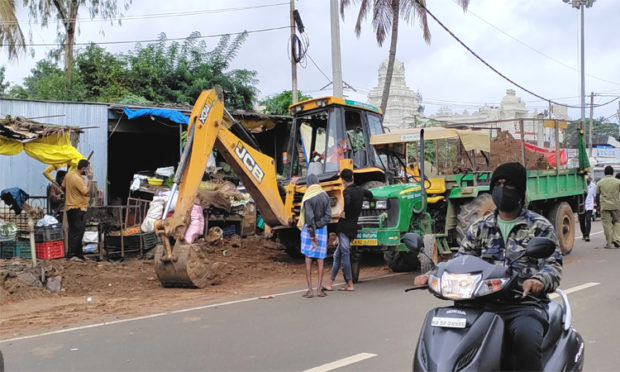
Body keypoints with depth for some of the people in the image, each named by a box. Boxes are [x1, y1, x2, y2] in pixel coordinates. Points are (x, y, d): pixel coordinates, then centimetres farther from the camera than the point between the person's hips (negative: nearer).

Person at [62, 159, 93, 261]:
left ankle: (79, 254, 22)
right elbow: (87, 193, -23)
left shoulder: (69, 173, 7)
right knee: (77, 233, -6)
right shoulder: (78, 179, -21)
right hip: (78, 208, -10)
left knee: (74, 232, 14)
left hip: (70, 207, 10)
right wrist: (90, 180, -19)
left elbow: (63, 187, 19)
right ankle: (71, 255, -4)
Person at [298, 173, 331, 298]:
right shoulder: (325, 196, 2)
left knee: (308, 260, 2)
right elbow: (328, 215, -4)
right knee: (320, 260, 7)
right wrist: (318, 226, -7)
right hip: (322, 230, 4)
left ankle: (310, 290, 0)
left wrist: (312, 235, -15)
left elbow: (309, 217, -19)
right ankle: (319, 289, 6)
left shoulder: (308, 198, -13)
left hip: (308, 230, -4)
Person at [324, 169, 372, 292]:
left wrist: (345, 212, -17)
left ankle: (350, 284, -6)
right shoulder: (360, 189, 11)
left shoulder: (347, 191, -12)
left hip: (345, 225, -8)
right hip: (354, 226, 8)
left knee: (345, 254, -6)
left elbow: (347, 202, -34)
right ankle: (330, 282, 18)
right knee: (337, 255, 13)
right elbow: (370, 195, 31)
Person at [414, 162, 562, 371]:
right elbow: (460, 260, 13)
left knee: (527, 339, -36)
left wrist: (539, 280, -25)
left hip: (524, 304, -3)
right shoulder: (480, 228, 20)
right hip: (485, 304, 3)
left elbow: (553, 264, -1)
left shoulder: (539, 226, 10)